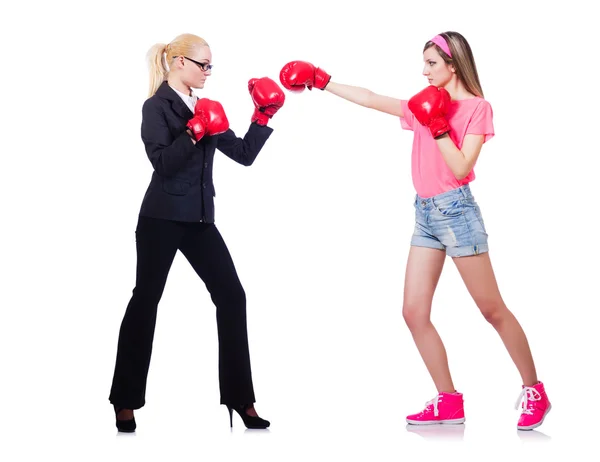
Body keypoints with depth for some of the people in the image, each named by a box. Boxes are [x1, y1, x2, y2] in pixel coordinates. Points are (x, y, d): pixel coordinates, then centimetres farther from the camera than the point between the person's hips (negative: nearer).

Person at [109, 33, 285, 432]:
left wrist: (263, 117, 3)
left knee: (232, 298, -1)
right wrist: (193, 133, -26)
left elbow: (244, 154, 11)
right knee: (146, 301, -1)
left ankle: (240, 398, 5)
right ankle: (125, 403, 11)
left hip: (199, 220, 6)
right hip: (162, 219, -6)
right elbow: (162, 163, -17)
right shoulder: (157, 107, -4)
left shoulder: (205, 108, 14)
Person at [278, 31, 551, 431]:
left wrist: (438, 127, -16)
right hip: (425, 213, 7)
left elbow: (461, 169, -14)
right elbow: (371, 99, 14)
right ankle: (449, 402, 8)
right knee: (414, 312, 1)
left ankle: (535, 393, 13)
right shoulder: (426, 104, 13)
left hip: (456, 211, -7)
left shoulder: (477, 107, -6)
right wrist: (321, 81, 11)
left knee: (492, 309, -1)